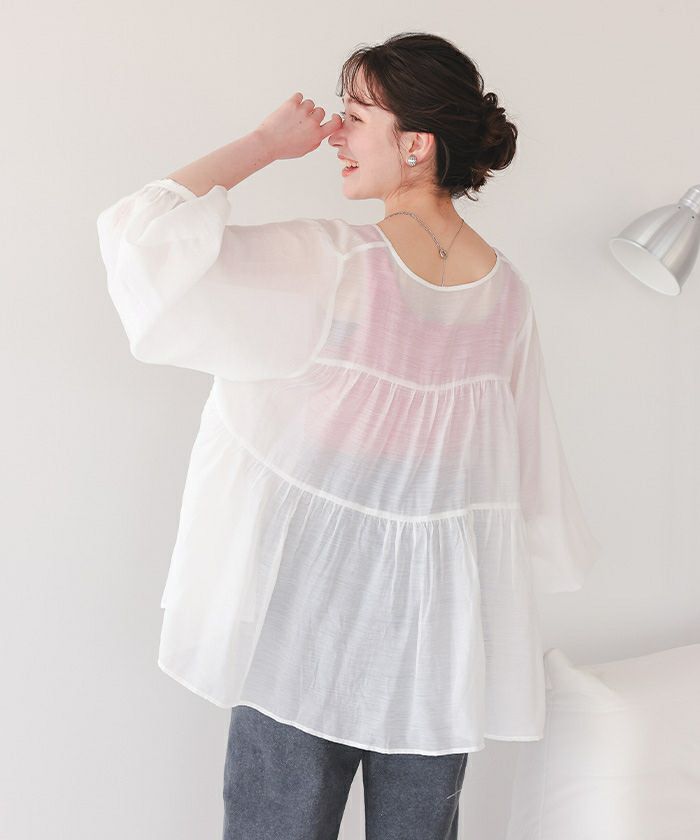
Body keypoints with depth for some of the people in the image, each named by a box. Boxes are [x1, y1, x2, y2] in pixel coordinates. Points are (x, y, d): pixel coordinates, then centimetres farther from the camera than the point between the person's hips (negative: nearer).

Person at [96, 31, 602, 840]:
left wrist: (264, 142, -10)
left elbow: (145, 231, -20)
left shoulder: (333, 265, -19)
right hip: (442, 628, 5)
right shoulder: (505, 288, -1)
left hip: (312, 606, -5)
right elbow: (526, 457, 7)